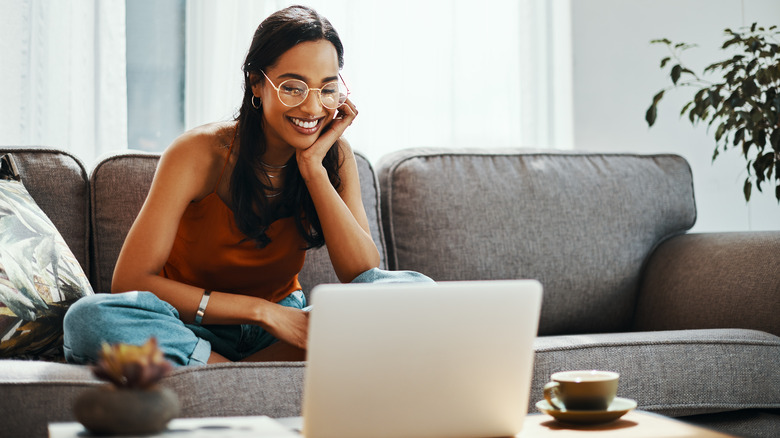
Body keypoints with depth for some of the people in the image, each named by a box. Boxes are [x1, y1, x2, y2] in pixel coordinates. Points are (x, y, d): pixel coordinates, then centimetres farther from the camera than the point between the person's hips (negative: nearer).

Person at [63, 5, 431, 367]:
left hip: (283, 330, 3)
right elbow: (130, 283, -23)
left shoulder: (334, 155, -5)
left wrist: (313, 168, -21)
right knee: (88, 318, -34)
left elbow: (364, 274, -16)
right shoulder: (199, 153, -16)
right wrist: (262, 310, -27)